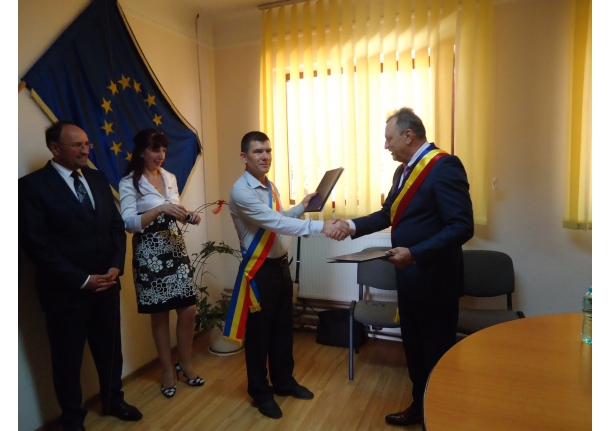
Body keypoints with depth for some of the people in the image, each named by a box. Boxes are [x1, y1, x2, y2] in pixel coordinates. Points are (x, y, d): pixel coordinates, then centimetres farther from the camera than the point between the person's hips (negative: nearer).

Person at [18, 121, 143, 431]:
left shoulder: (97, 179, 7)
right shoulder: (32, 185, -10)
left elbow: (116, 225, 9)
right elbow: (36, 244, -14)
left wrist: (116, 266, -6)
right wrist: (82, 280, -16)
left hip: (106, 284, 5)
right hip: (66, 291, -5)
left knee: (110, 350, 19)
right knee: (68, 359, 13)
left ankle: (113, 401, 41)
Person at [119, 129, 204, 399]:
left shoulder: (170, 178, 9)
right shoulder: (129, 183, -8)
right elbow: (129, 223, -16)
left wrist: (189, 217, -4)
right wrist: (160, 209, -27)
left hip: (176, 249, 5)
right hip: (150, 254, -5)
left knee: (188, 310, 5)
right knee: (160, 314, 7)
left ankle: (185, 363, 27)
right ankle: (168, 370, 26)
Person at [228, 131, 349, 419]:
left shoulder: (270, 186, 9)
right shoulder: (241, 191, -20)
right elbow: (276, 223, -31)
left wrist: (302, 206, 6)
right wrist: (321, 226, -36)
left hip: (280, 264, 8)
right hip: (259, 269, -8)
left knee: (283, 326, 19)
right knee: (259, 330, 7)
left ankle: (284, 382, 38)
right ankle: (260, 392, 28)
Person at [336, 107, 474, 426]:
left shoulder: (444, 166, -18)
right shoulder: (404, 170, 10)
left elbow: (462, 227, -24)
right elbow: (387, 214, 15)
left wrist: (415, 254, -29)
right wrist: (353, 225, 2)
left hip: (434, 278, -9)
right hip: (409, 276, 9)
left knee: (437, 352, 10)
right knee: (414, 346, 21)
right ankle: (419, 406, 41)